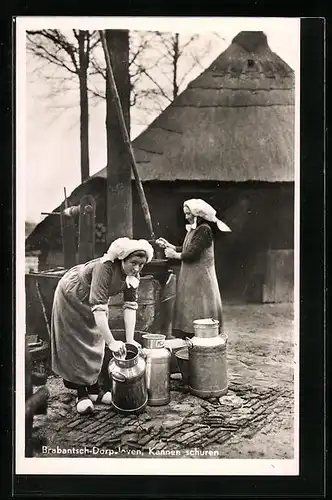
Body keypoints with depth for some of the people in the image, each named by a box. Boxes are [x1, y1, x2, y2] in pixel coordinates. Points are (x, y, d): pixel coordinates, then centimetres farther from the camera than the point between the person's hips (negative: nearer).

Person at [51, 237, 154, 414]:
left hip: (93, 299, 7)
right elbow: (98, 307, -46)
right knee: (76, 345, 0)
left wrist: (130, 340, -26)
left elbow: (130, 305, -20)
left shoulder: (132, 274, -20)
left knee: (95, 343, 11)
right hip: (72, 297, -6)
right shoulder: (104, 267, -41)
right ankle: (81, 393, 10)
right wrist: (111, 342, -47)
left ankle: (93, 388, 22)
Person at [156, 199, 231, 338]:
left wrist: (174, 255, -9)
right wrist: (169, 246, 10)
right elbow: (186, 250, 16)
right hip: (190, 276, 9)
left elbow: (192, 254, -21)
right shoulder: (193, 229, 13)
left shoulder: (204, 230, -16)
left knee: (197, 310, -3)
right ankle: (188, 335, 16)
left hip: (200, 277, -9)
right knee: (188, 308, 10)